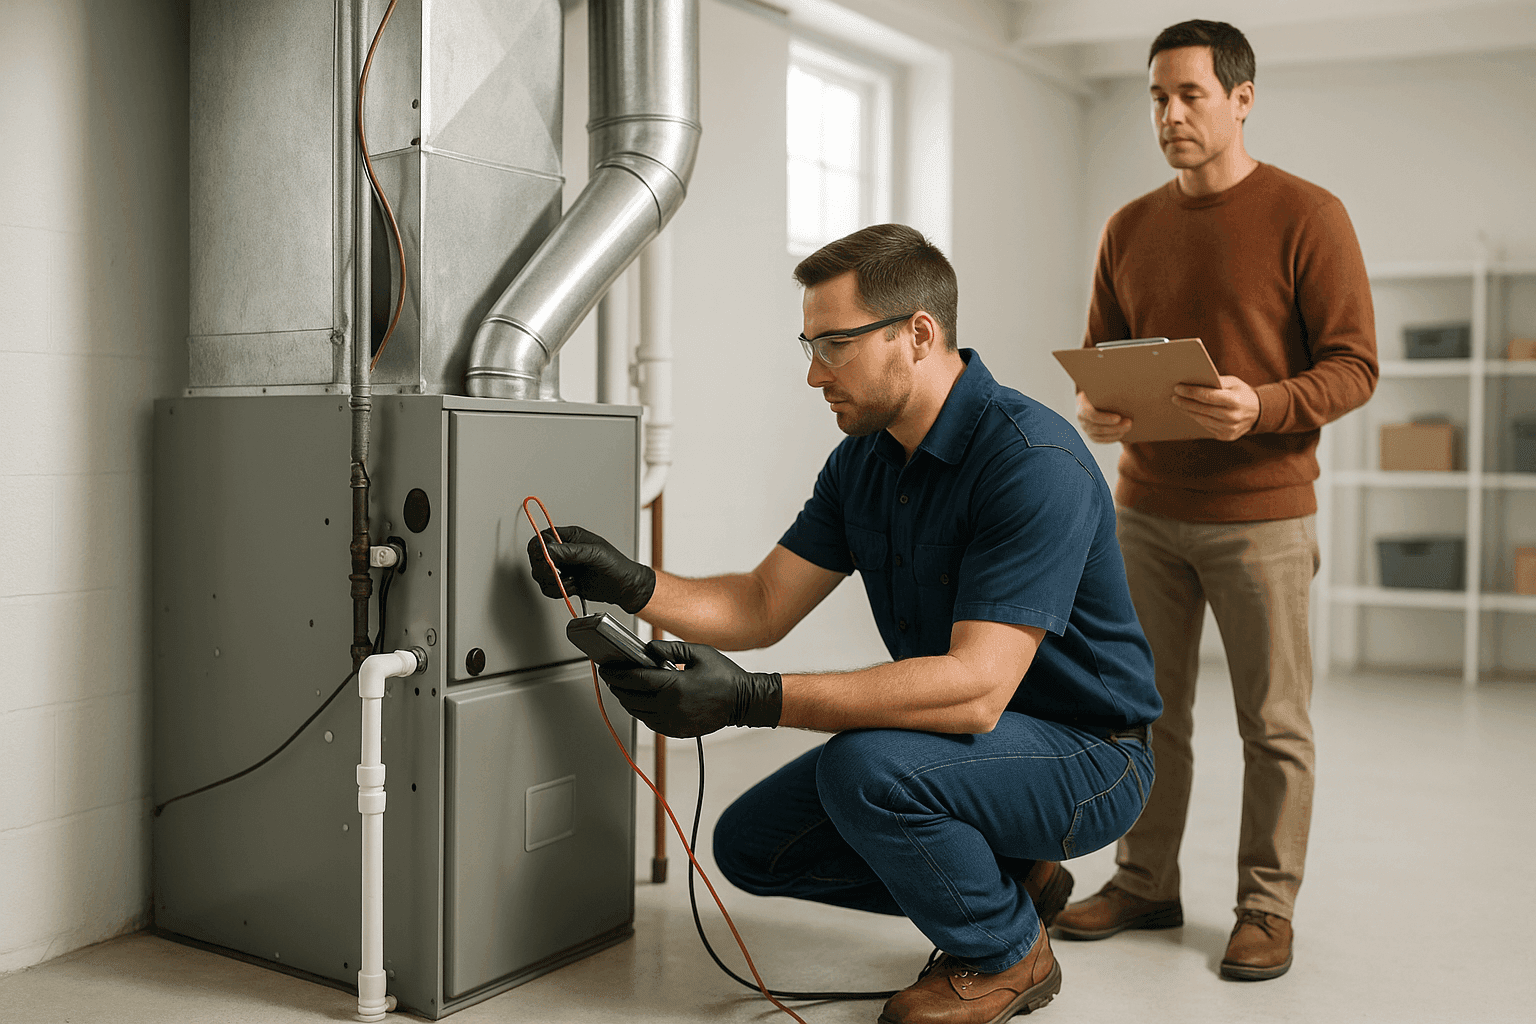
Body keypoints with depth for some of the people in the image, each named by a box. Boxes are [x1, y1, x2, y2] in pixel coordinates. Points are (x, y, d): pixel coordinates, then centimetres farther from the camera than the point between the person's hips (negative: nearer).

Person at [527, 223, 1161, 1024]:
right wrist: (628, 585, -16)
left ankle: (1007, 954, -4)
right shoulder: (864, 459, 1)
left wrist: (752, 700, -40)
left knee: (867, 766, -33)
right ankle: (1006, 875, 15)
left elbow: (976, 687, -35)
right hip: (964, 736, 8)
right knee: (752, 844, 3)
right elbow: (761, 608, 2)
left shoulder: (1035, 462, -27)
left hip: (1083, 755, -8)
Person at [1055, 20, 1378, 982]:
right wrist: (1094, 408, -7)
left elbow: (1354, 367, -7)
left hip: (1263, 514, -4)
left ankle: (1268, 908, 18)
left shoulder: (1308, 217, -5)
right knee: (1150, 711, 10)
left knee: (1273, 723, 4)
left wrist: (1262, 407, -24)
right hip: (1147, 512, 4)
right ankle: (1146, 884, 23)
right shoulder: (1130, 228, 10)